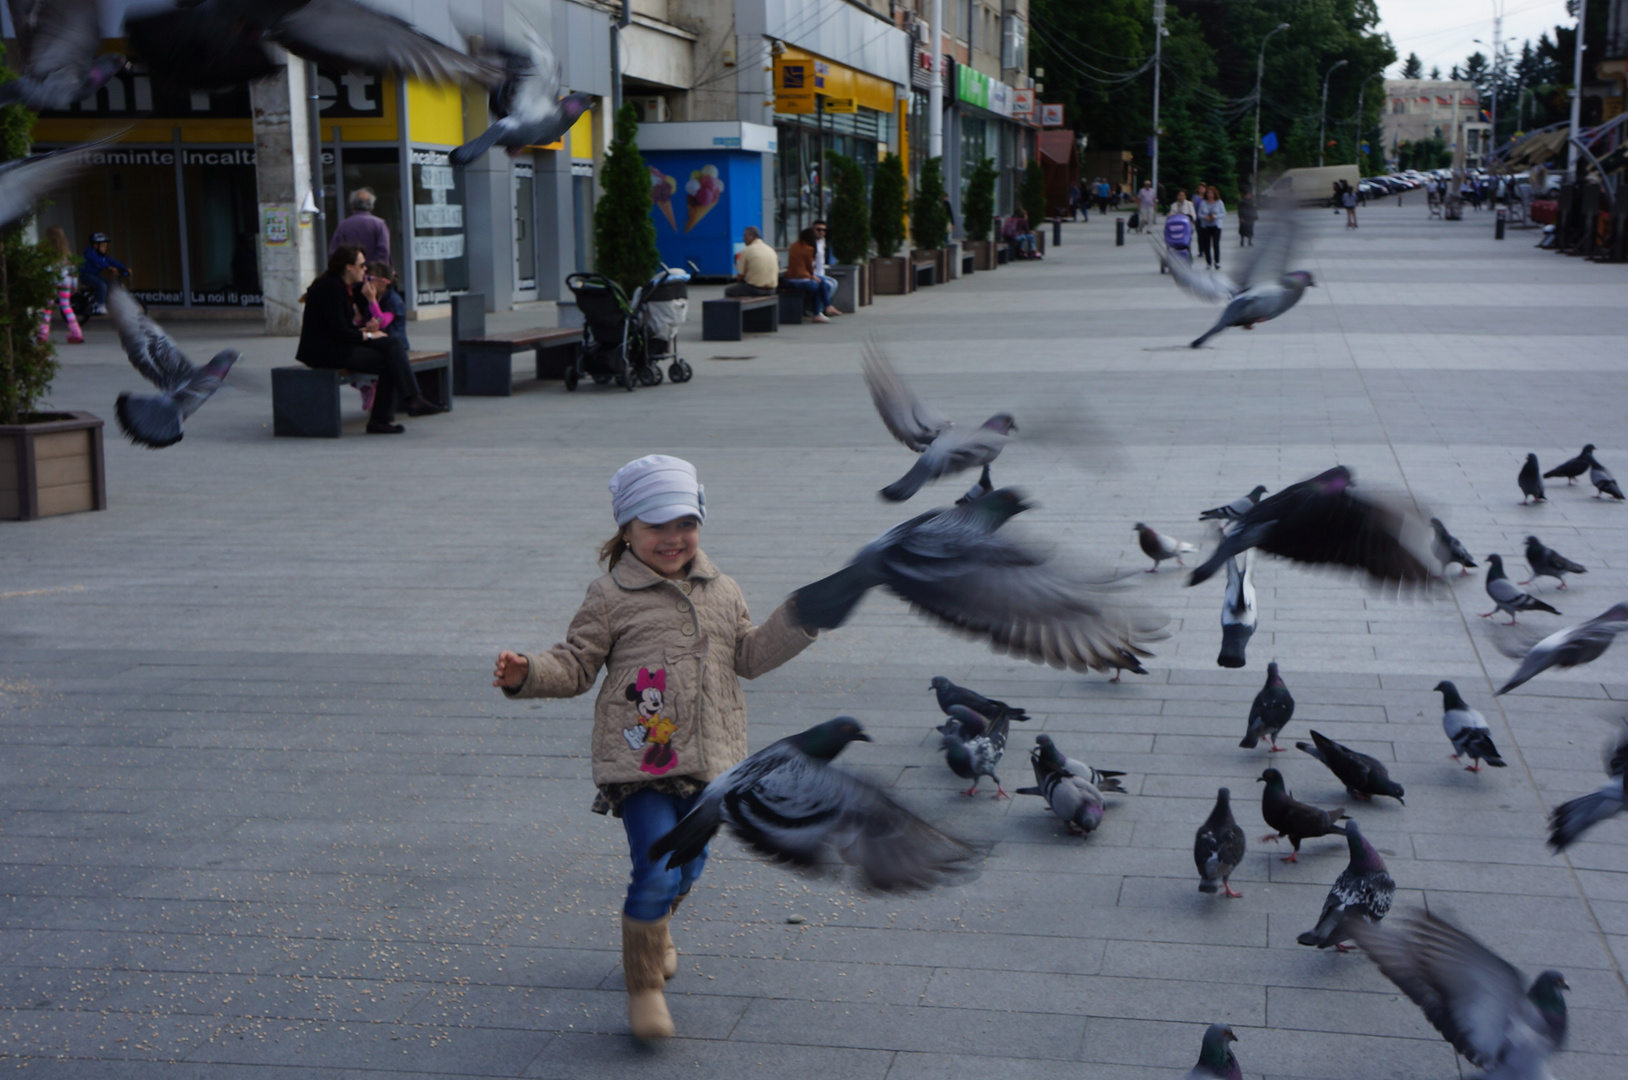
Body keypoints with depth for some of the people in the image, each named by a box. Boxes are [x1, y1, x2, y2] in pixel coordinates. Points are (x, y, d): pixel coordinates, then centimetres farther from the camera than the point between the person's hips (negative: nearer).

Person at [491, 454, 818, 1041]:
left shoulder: (722, 592, 12)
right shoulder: (611, 597, -3)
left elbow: (749, 656, 18)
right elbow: (576, 664, -3)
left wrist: (798, 617, 8)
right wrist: (527, 673, -21)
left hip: (707, 761, 5)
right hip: (640, 762, -5)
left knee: (688, 866, 16)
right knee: (657, 869, -15)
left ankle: (653, 929, 49)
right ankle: (643, 986, 2)